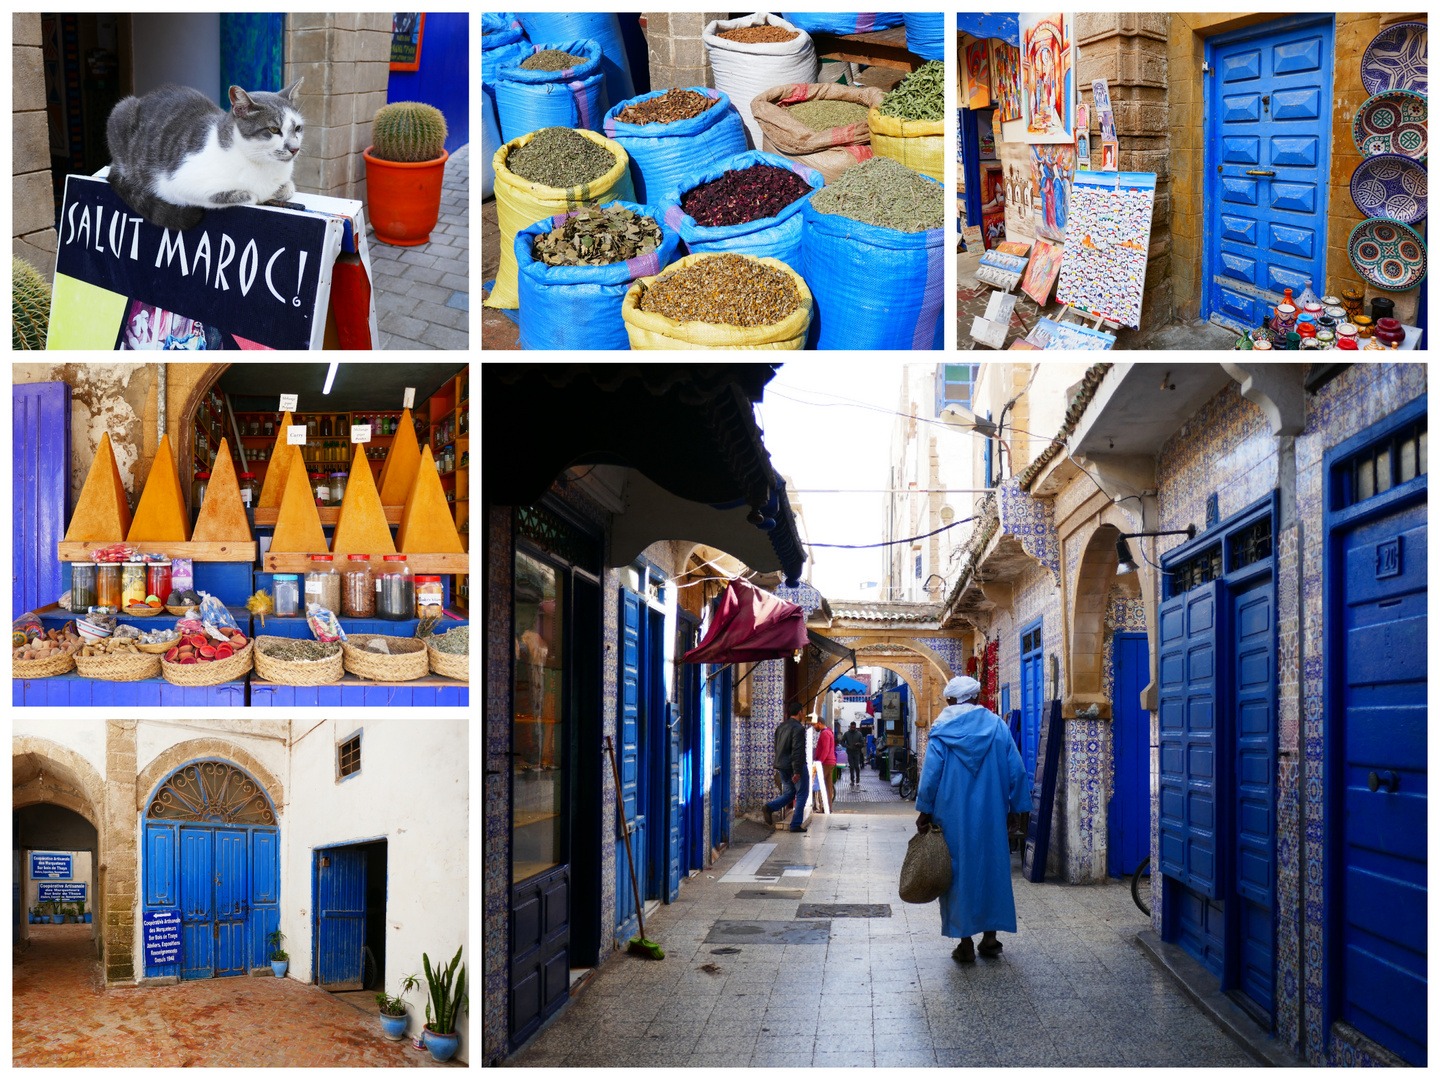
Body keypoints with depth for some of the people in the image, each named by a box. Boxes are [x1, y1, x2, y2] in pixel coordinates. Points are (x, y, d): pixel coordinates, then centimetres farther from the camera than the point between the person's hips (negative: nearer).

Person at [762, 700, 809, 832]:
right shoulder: (797, 729, -16)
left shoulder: (781, 727, 9)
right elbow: (797, 751, -20)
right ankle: (795, 825, 5)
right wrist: (797, 772, -20)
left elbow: (777, 748, 14)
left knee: (789, 793, 17)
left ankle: (770, 807, -9)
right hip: (793, 766, -7)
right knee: (802, 794, 6)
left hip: (782, 766, 7)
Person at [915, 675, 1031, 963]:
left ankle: (966, 944, 4)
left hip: (953, 815, -2)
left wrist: (925, 813, 1)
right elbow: (1016, 770, 2)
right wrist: (1013, 810, 9)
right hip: (991, 816, 2)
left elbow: (931, 773, -6)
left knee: (958, 872, 4)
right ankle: (990, 937, 16)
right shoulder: (997, 726, 2)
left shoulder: (942, 729, -4)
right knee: (991, 867, 14)